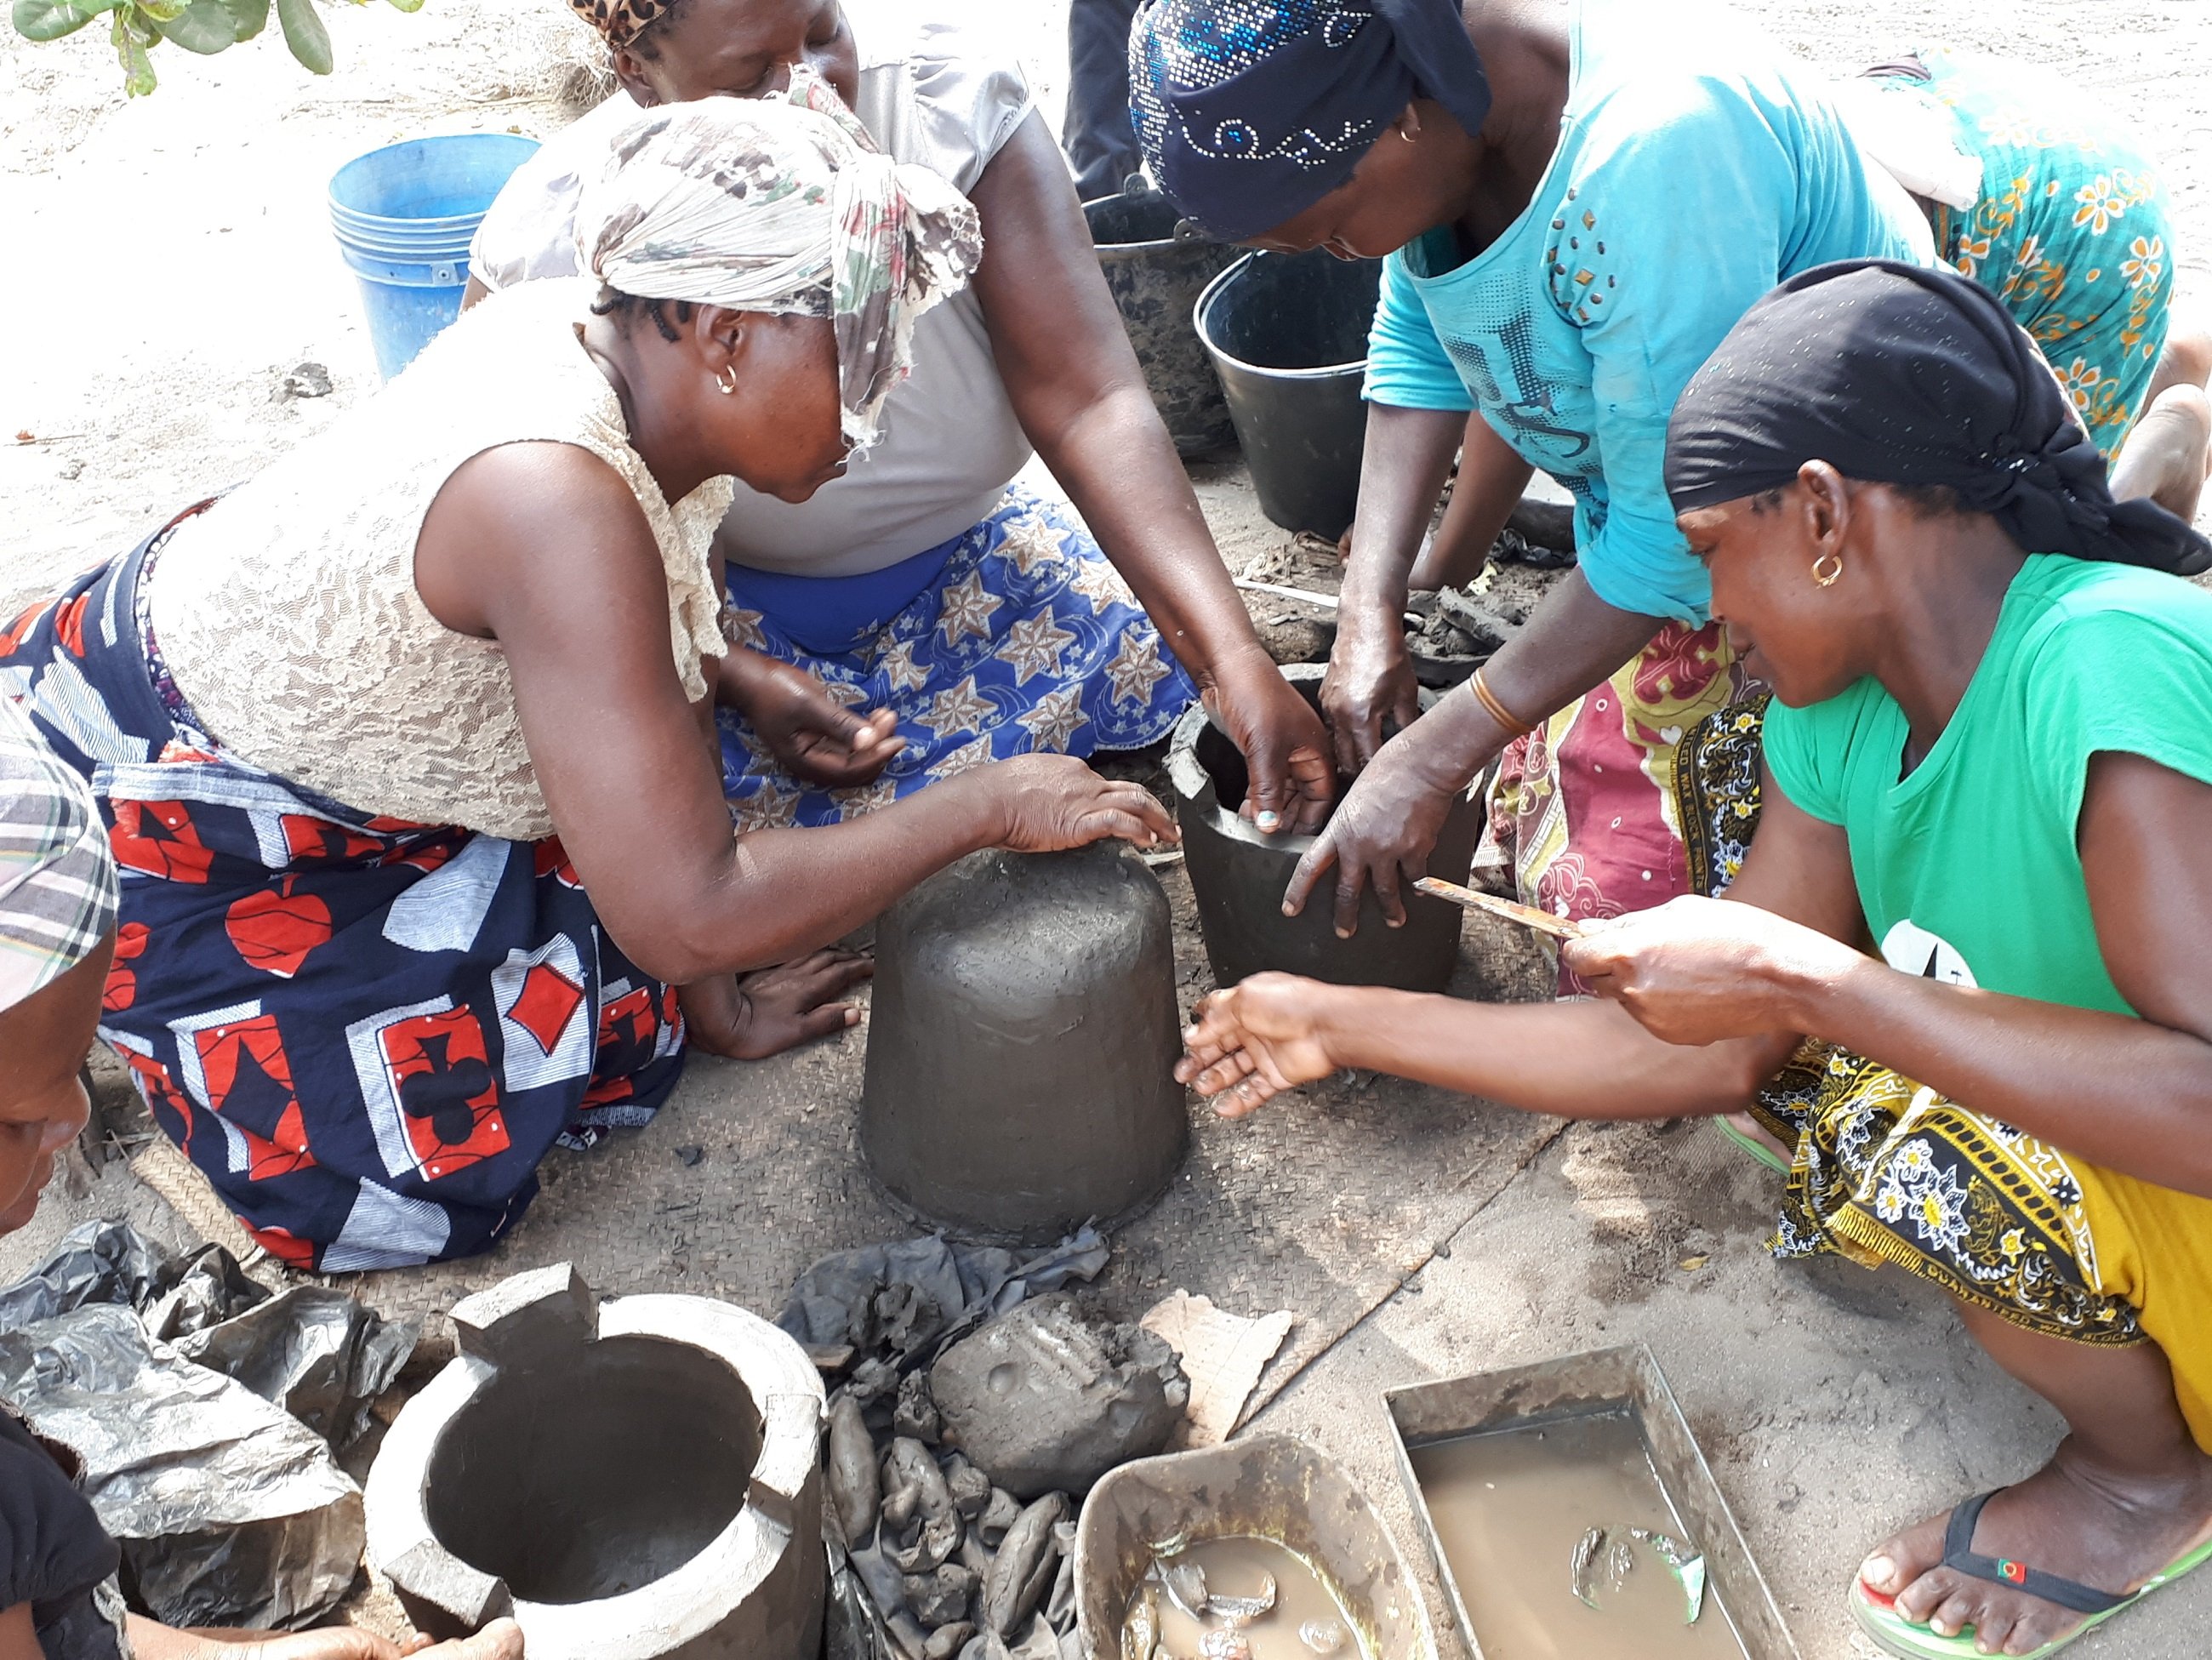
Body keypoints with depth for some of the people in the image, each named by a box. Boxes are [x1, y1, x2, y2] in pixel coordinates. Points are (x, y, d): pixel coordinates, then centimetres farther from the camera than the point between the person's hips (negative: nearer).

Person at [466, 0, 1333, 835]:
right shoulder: (548, 239, -23)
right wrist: (742, 684, -29)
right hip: (713, 607, -2)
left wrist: (1238, 659, -40)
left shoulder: (953, 92, -21)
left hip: (960, 557, 2)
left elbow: (1090, 406, -28)